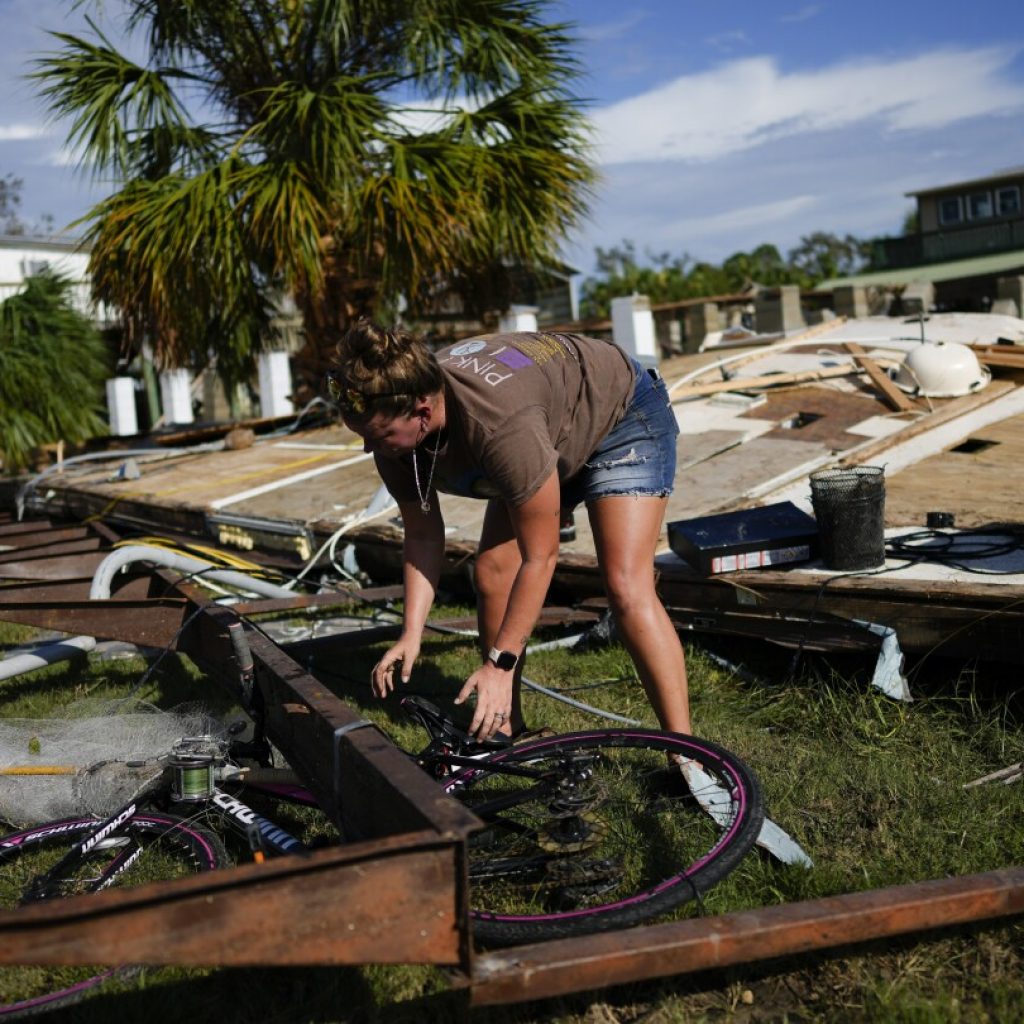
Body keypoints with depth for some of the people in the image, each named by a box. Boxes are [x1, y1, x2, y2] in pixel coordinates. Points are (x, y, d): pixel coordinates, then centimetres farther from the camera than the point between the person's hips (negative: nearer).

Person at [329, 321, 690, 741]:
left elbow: (539, 558, -33)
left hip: (622, 417, -7)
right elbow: (423, 535, -6)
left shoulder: (502, 427, -44)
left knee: (625, 586, -22)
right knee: (491, 574, -3)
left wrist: (500, 663, -28)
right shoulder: (396, 433, -21)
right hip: (557, 435, 7)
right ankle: (503, 731, 12)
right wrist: (411, 633, -14)